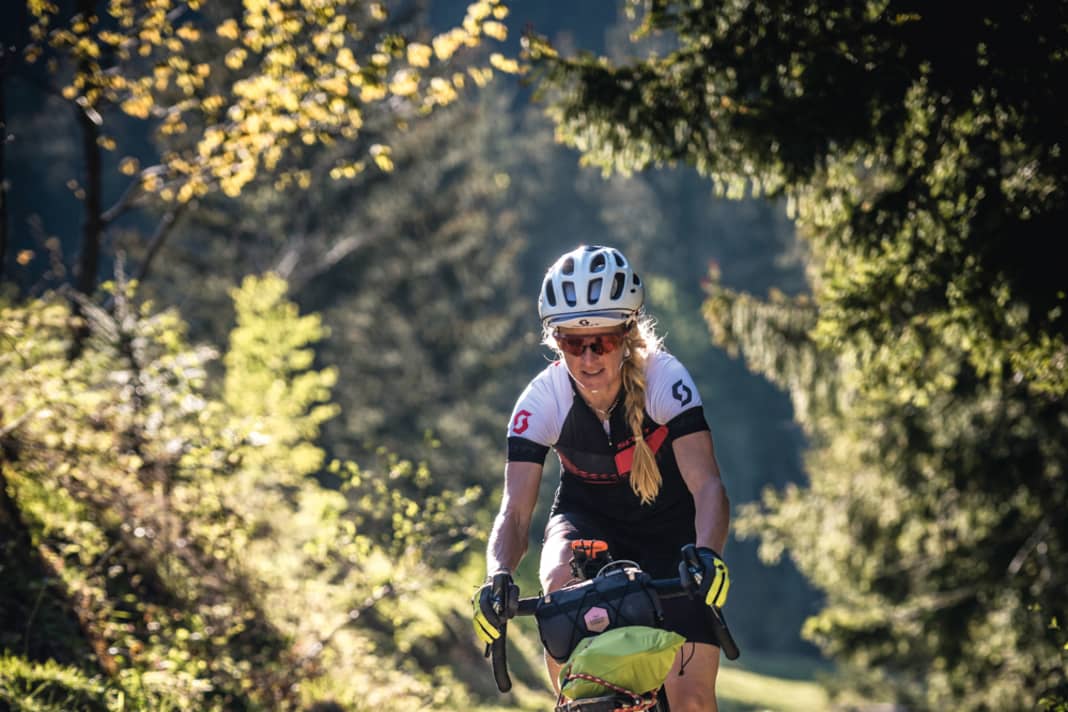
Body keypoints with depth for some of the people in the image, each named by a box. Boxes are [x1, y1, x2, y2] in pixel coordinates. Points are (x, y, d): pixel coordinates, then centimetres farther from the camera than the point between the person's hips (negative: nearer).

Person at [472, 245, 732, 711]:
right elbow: (515, 511, -25)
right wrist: (498, 578, -46)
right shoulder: (543, 400, -21)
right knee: (562, 584, -37)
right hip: (587, 522, 1)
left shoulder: (664, 379, -26)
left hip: (667, 527, -1)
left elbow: (706, 486, -33)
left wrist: (705, 556, -53)